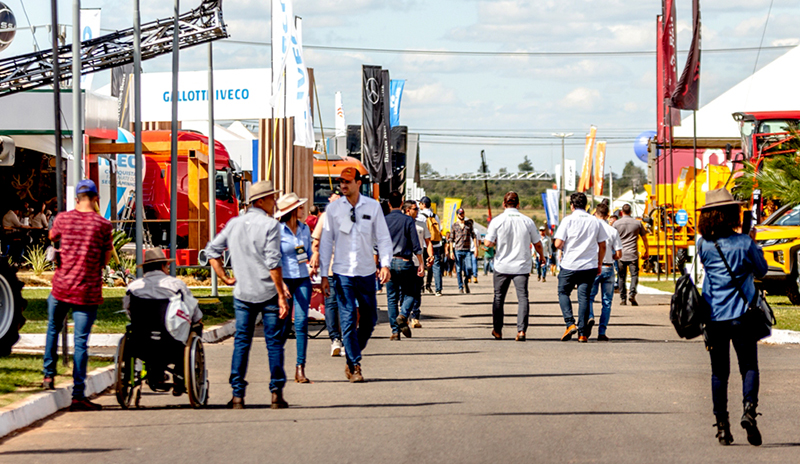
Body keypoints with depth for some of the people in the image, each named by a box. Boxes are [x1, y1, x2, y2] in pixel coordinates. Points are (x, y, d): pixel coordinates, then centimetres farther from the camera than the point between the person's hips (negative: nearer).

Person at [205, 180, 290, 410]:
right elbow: (273, 263, -16)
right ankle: (276, 393, 3)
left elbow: (212, 250, 10)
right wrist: (281, 295, -14)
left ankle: (237, 395, 5)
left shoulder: (234, 224, 8)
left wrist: (225, 277, 14)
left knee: (241, 342, 9)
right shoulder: (270, 225, -10)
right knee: (274, 343, 4)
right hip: (269, 292, -4)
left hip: (243, 294, 4)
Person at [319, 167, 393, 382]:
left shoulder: (373, 207, 1)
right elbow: (326, 241, 4)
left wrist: (385, 264, -9)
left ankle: (353, 357, 26)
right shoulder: (333, 208, 0)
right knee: (348, 320, -5)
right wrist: (323, 274, 2)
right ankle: (354, 366, 2)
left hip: (367, 272, 1)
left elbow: (383, 237, 4)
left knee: (370, 318, 7)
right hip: (343, 272, -1)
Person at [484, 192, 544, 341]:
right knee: (522, 297, -1)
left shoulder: (497, 221, -6)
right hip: (522, 266, 0)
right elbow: (537, 243, 8)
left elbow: (488, 243, -11)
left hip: (502, 266, 0)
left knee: (499, 298, 15)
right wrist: (541, 256, 27)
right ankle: (521, 330, -16)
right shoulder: (527, 221, -1)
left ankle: (497, 330, 24)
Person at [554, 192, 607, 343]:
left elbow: (558, 244, -11)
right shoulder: (595, 222, 5)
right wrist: (599, 264, 20)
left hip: (570, 264, -3)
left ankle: (570, 323, -6)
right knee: (584, 296, 5)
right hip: (589, 266, 3)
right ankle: (583, 333, 1)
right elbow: (602, 246, 9)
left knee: (563, 292, 13)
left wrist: (563, 249, 11)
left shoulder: (568, 220, -7)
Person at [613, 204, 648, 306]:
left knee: (622, 277, 8)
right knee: (634, 275, 0)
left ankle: (623, 299, 9)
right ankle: (632, 294, -21)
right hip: (633, 254, 0)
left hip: (621, 254, 1)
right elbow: (644, 238, 11)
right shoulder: (637, 223, 5)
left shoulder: (616, 224, 2)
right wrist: (646, 252, 23)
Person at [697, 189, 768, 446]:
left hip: (714, 316, 2)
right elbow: (762, 270, 6)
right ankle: (749, 409, -19)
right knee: (749, 367, 5)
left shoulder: (704, 245, -1)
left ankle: (722, 425, 8)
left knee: (719, 372, 10)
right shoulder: (744, 242, -7)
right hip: (741, 315, -2)